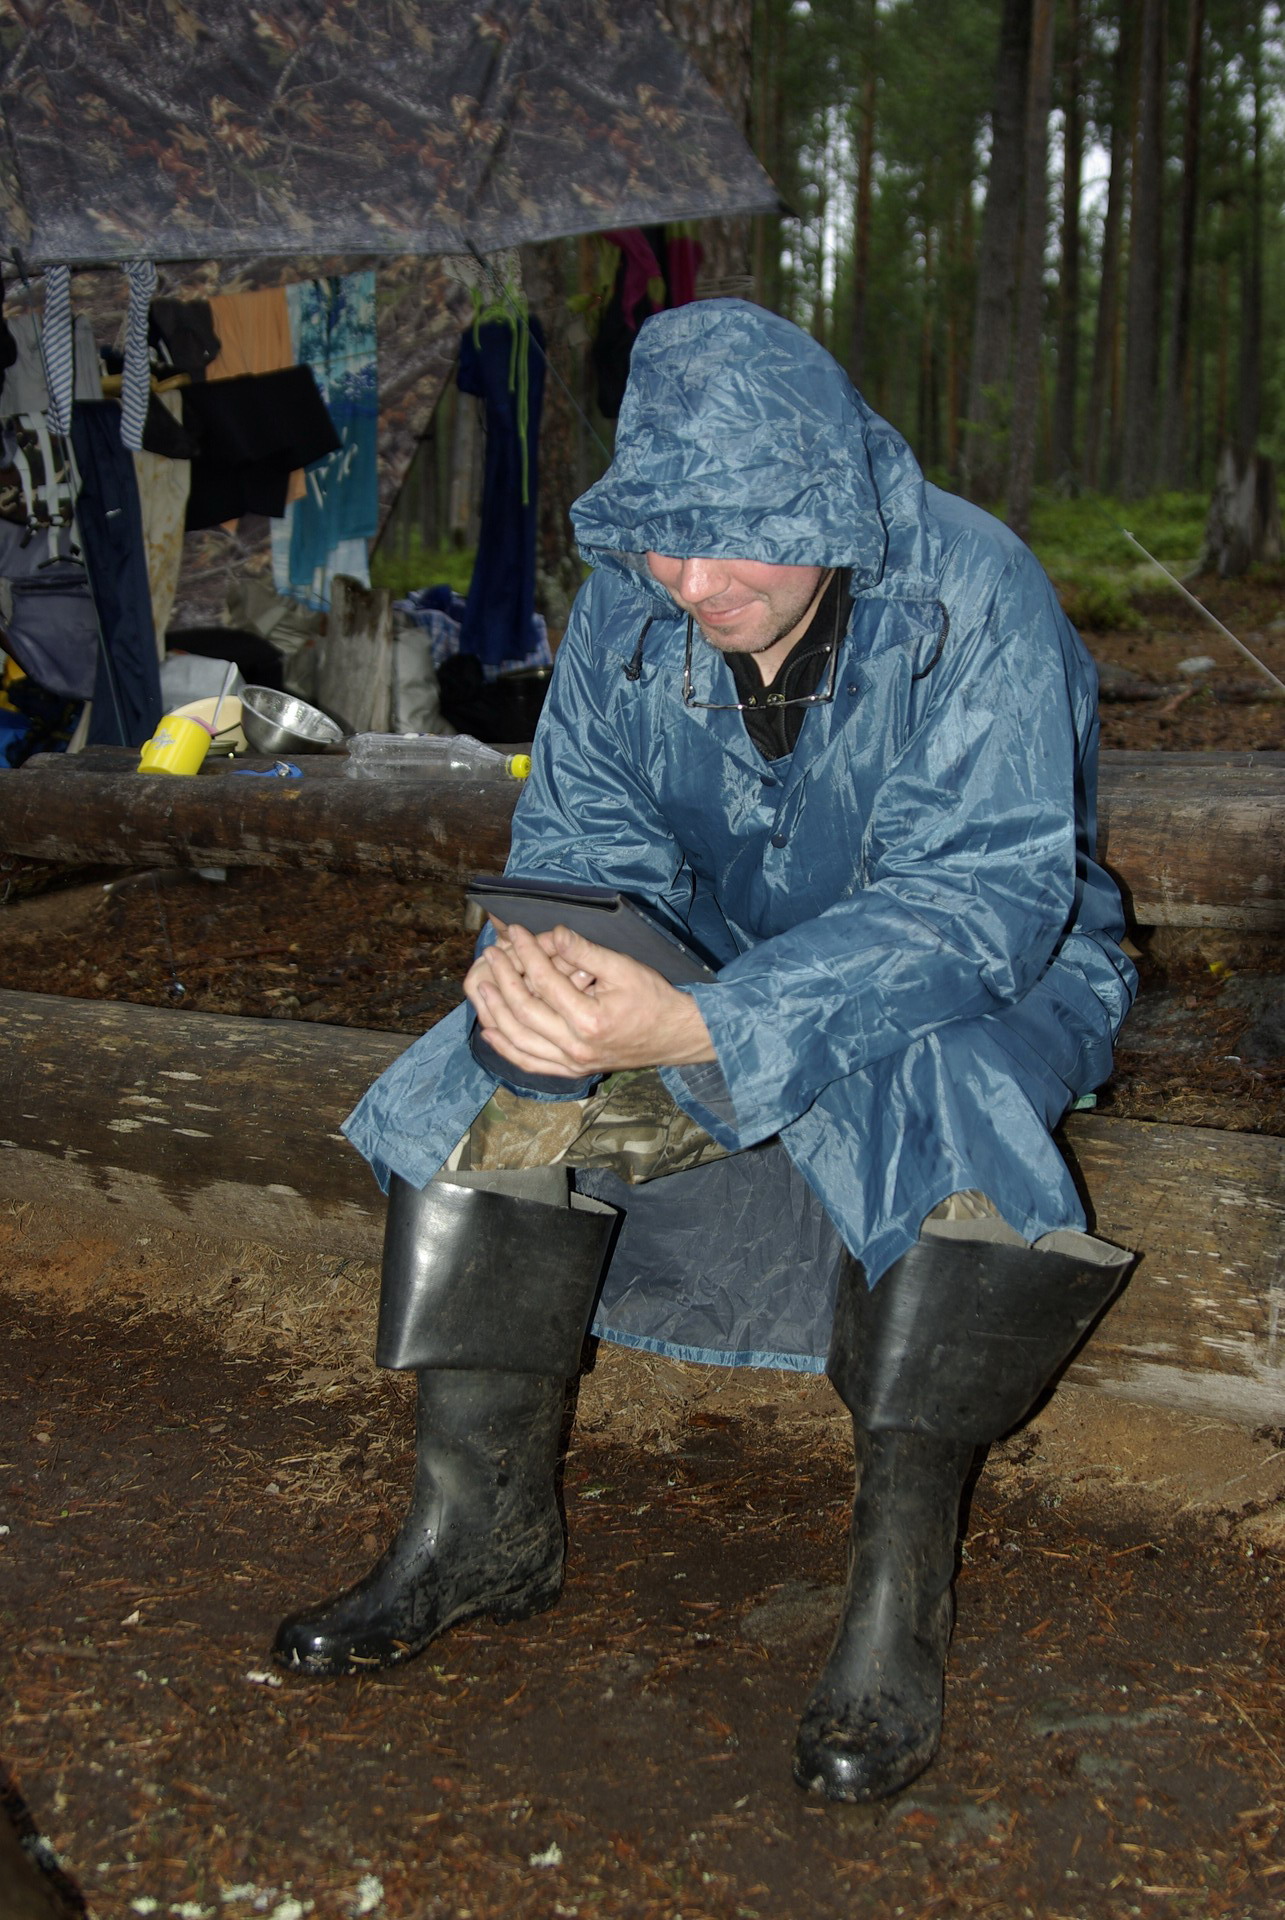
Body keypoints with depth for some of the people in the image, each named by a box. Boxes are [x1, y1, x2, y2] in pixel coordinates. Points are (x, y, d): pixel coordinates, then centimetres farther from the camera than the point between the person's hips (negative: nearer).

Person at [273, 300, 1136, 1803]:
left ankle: (896, 1599, -25)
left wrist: (691, 1027, -46)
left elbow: (985, 898, -33)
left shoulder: (976, 602, -24)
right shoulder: (630, 600, -8)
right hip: (717, 964, 5)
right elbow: (578, 830, -2)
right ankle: (477, 1523, -9)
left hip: (991, 987, -4)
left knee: (936, 1099, -38)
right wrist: (537, 958, -30)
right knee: (505, 1076, -19)